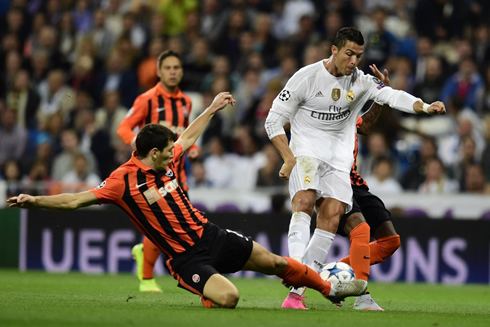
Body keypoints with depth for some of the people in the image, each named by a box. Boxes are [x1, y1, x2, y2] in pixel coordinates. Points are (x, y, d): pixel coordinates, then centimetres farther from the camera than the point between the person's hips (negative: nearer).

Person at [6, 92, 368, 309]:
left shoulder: (167, 162, 2)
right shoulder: (124, 181, -16)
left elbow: (189, 137, 23)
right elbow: (76, 200, -16)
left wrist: (212, 109, 30)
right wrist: (34, 200, -26)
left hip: (210, 235, 7)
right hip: (185, 257, -7)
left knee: (275, 262, 15)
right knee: (227, 296, -32)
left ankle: (329, 287, 36)